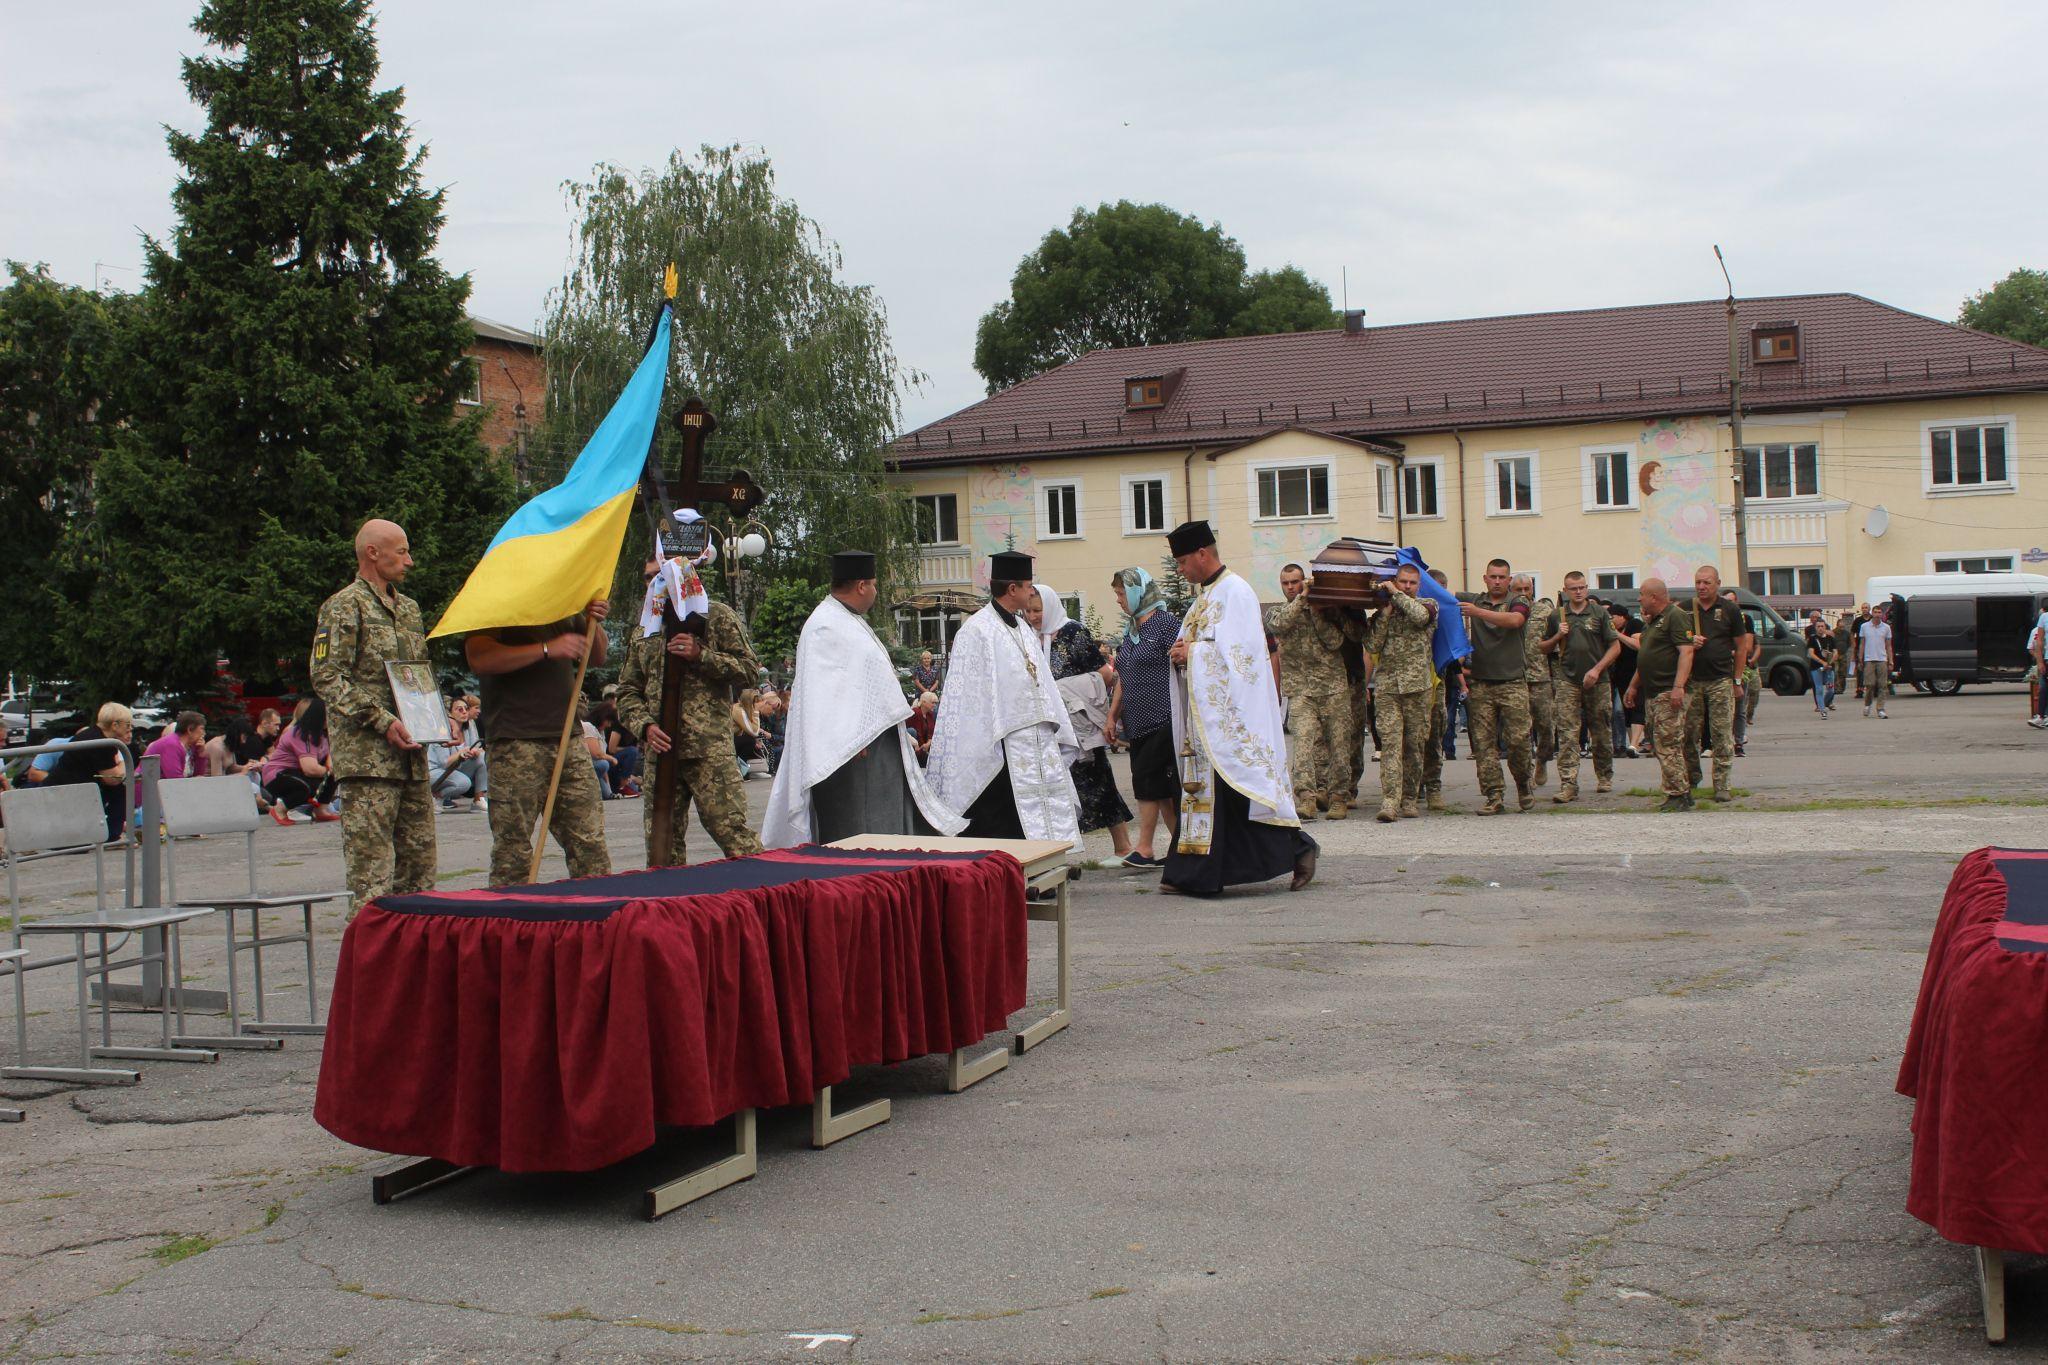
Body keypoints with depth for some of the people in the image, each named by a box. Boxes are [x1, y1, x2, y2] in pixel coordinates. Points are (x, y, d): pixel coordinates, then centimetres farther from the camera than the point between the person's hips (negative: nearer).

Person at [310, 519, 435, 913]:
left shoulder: (409, 608, 21)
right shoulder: (344, 607, -4)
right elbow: (327, 677, -12)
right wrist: (382, 721, -19)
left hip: (413, 760, 8)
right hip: (367, 760, -8)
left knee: (418, 865, 9)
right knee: (372, 873, -9)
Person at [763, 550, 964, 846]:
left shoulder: (854, 622, 19)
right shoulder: (825, 625, -13)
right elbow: (822, 685, -20)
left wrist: (902, 737, 23)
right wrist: (848, 738, -26)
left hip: (882, 745, 11)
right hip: (854, 745, -10)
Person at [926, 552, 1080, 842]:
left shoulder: (1023, 629, 16)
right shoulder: (976, 631, -11)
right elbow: (967, 698, -14)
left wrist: (1059, 736, 17)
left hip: (1039, 743, 8)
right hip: (1004, 750, -8)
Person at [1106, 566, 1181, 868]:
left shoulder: (1166, 623, -7)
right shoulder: (1130, 630, 17)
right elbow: (1123, 679, 22)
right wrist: (1112, 716, 19)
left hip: (1162, 719, -8)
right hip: (1137, 724, 8)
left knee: (1146, 779, -9)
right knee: (1159, 787, 7)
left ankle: (1144, 849, -3)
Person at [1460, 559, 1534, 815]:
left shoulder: (1518, 604, 4)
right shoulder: (1474, 603, 15)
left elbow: (1514, 620, -17)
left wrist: (1479, 612, -28)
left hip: (1513, 682, -2)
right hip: (1481, 684, 2)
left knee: (1518, 739, -6)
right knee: (1484, 743, -3)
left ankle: (1523, 787, 16)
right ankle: (1493, 796, 0)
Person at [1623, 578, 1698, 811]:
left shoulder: (1676, 616, -10)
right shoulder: (1651, 621, 22)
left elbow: (1686, 652, -20)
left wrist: (1679, 686, -28)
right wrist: (1634, 685, 28)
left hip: (1669, 693, -10)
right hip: (1651, 693, 10)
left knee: (1668, 744, -12)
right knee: (1659, 745, 9)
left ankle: (1677, 795, -10)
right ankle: (1683, 792, 14)